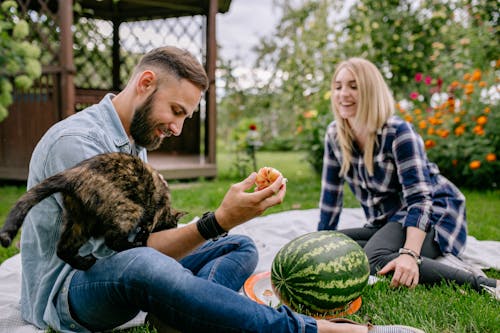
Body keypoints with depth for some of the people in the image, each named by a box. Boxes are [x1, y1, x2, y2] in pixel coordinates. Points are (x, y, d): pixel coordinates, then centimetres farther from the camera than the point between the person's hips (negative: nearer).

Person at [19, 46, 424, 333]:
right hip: (63, 292, -9)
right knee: (140, 265, -42)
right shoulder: (76, 141, -19)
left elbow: (144, 236, 11)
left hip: (120, 280, 9)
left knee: (240, 248, 3)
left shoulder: (134, 142, 12)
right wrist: (220, 220, -31)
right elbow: (128, 251, -24)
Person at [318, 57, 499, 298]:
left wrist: (409, 254, -40)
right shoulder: (335, 135, -2)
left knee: (376, 259, -34)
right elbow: (330, 195, 6)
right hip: (387, 223, 8)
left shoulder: (397, 133, -20)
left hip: (432, 217, -7)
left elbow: (419, 199, -26)